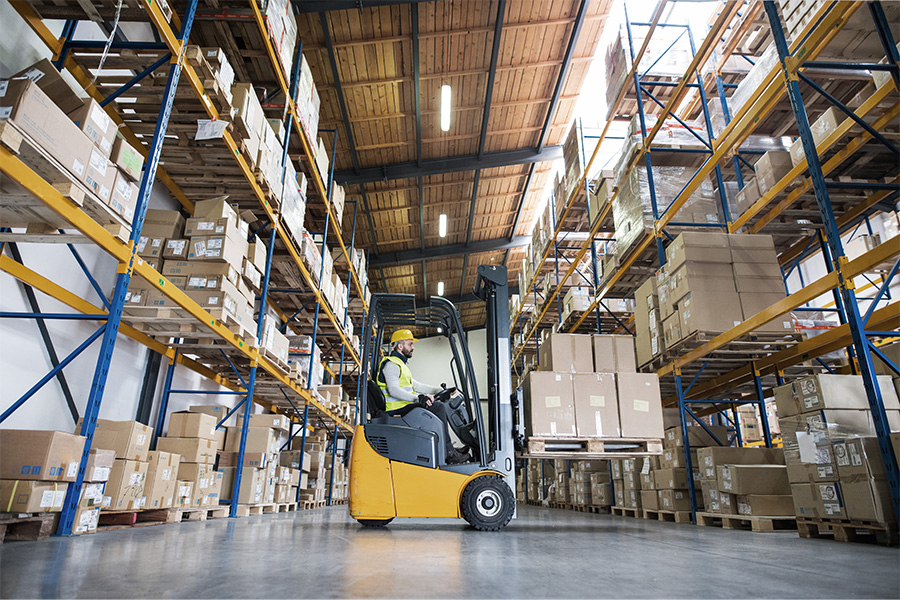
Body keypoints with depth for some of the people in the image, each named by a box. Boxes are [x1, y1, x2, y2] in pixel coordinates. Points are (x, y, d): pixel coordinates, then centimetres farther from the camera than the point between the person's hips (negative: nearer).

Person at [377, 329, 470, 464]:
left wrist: (438, 390, 14)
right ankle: (449, 453, -14)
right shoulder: (391, 364, -11)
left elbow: (414, 385, 24)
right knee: (439, 408, -19)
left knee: (441, 405, 8)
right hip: (397, 410, -11)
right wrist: (417, 398, -37)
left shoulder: (400, 363, 23)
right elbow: (393, 390, -26)